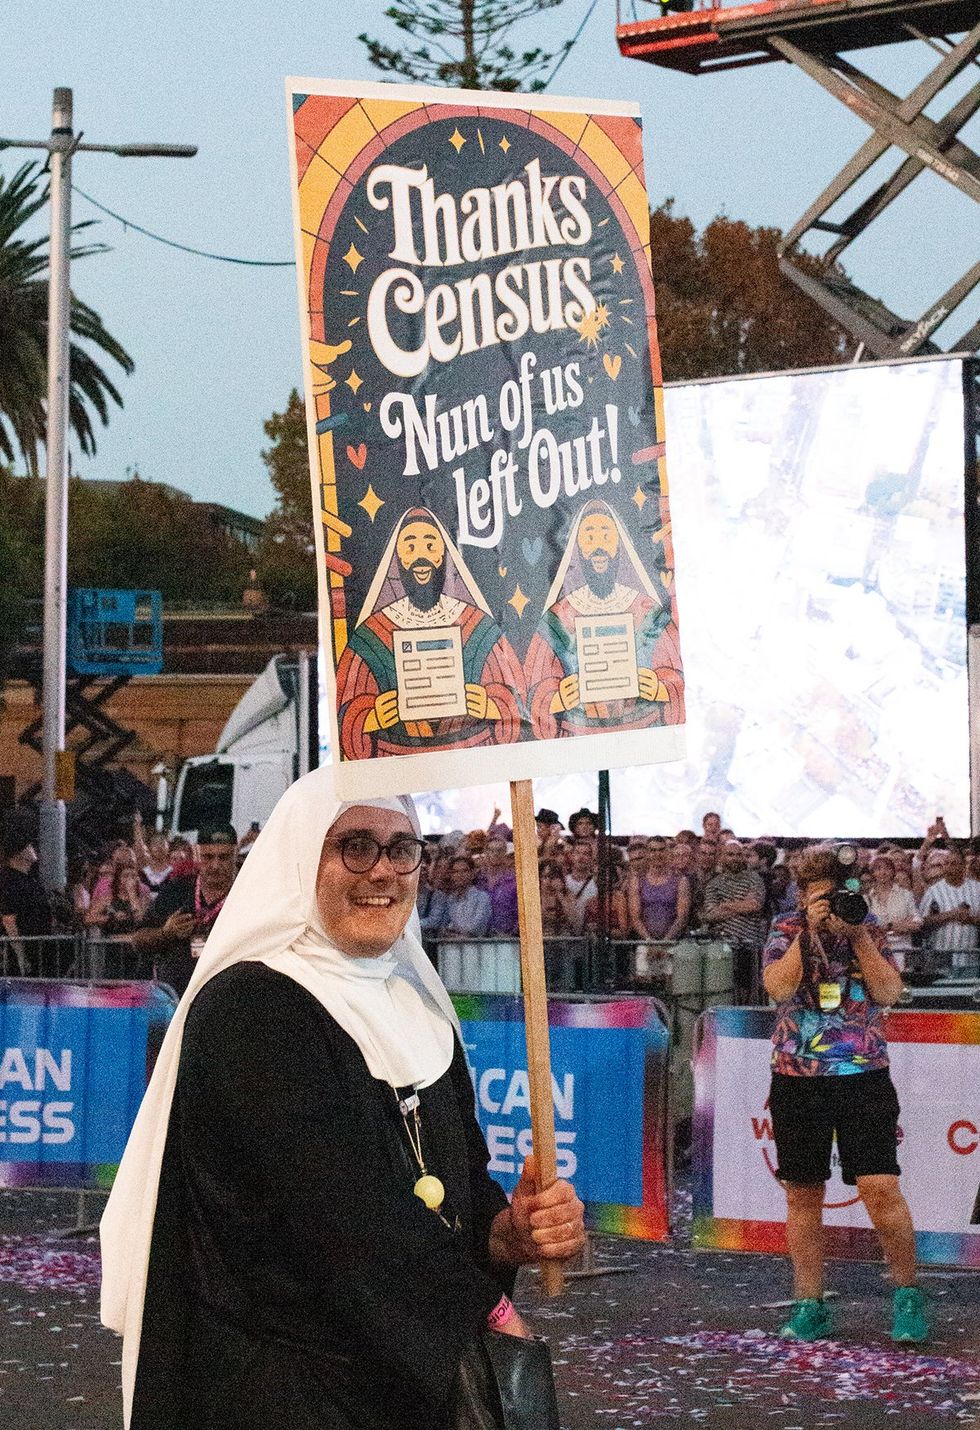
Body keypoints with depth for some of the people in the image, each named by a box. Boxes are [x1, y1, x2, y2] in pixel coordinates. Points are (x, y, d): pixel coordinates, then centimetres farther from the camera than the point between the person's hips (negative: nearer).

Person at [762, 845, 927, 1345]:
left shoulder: (870, 931, 6)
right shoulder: (786, 931, 5)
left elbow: (889, 993, -5)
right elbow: (778, 988, -11)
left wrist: (858, 935, -11)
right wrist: (810, 933, -16)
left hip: (863, 1076, -1)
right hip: (797, 1080, 1)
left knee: (881, 1188, -11)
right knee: (803, 1195, 6)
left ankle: (907, 1295, 5)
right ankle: (809, 1306, 16)